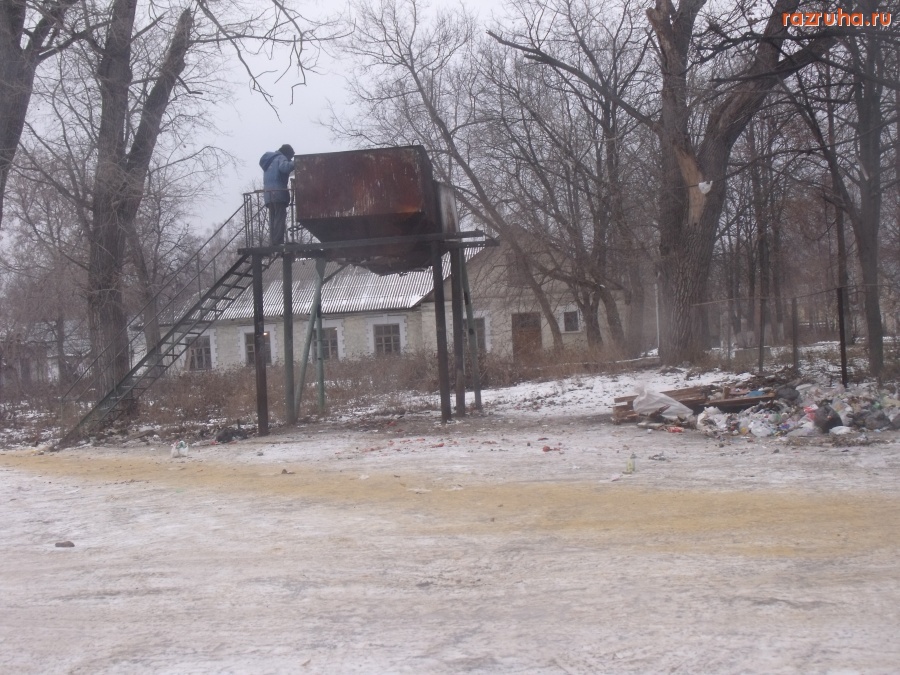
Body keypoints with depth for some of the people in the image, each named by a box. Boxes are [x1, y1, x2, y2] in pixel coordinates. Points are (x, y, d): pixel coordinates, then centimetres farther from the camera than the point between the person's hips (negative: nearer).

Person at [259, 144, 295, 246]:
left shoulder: (269, 160, 29)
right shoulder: (281, 158, 0)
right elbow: (284, 167, -21)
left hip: (268, 194, 8)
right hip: (279, 193, -8)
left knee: (272, 219, 8)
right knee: (280, 218, -11)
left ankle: (272, 243, 1)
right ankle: (278, 242, -19)